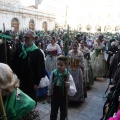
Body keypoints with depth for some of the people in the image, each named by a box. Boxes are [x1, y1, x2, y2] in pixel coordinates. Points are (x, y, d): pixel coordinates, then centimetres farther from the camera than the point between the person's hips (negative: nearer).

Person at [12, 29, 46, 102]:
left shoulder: (37, 52, -10)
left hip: (31, 82, -4)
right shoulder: (19, 49, 3)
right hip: (19, 80, 4)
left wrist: (37, 82, -10)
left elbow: (40, 68, -10)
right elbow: (14, 64, 10)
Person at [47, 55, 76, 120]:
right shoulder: (53, 73, -12)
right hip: (54, 97, 2)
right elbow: (50, 86, 4)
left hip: (64, 98, -2)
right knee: (53, 114, 20)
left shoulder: (68, 75, -21)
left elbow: (73, 92, -24)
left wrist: (69, 87, -44)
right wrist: (49, 95, 13)